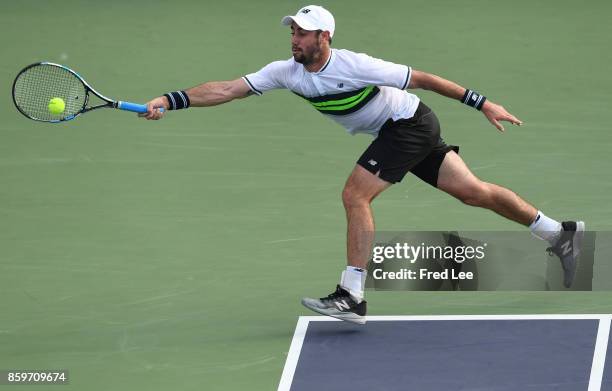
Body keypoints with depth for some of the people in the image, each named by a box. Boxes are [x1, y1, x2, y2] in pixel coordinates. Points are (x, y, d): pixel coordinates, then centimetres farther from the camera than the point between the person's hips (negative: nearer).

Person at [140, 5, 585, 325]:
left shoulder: (355, 66, -27)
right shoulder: (287, 72, -9)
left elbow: (422, 78, -20)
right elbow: (227, 89, -11)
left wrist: (482, 103, -16)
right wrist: (169, 101, -21)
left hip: (410, 123, -7)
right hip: (395, 133, 7)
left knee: (355, 195, -18)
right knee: (474, 191, 12)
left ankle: (352, 296, -16)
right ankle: (560, 233, 23)